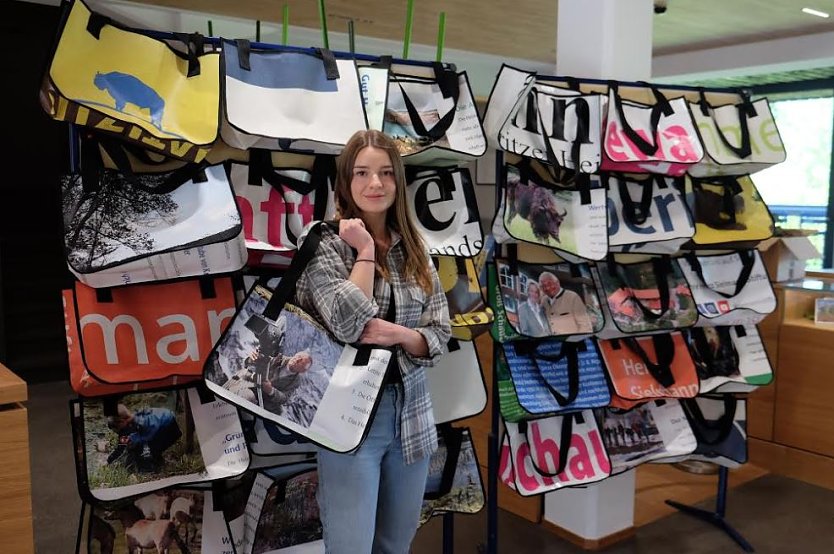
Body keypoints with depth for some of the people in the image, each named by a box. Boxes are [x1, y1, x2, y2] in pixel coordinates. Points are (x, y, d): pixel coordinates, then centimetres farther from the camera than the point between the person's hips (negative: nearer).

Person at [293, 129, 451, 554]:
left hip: (411, 414, 5)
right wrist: (366, 251, -14)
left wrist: (398, 335, -15)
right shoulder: (326, 244, -7)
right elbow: (350, 323, -22)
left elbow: (440, 336, 4)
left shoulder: (415, 251, 7)